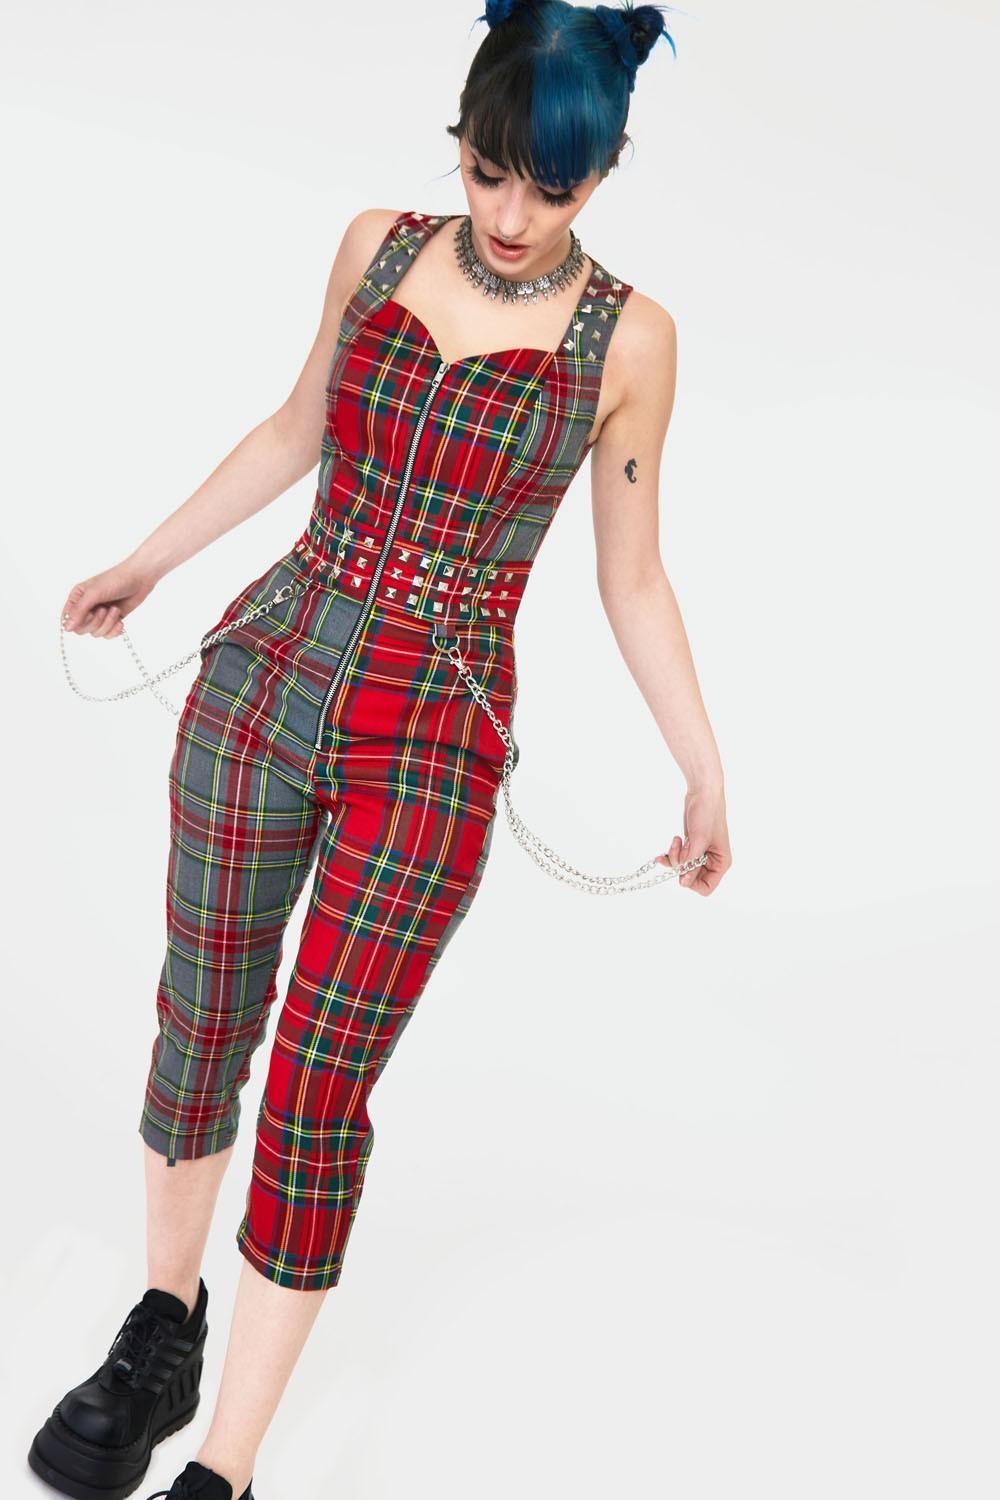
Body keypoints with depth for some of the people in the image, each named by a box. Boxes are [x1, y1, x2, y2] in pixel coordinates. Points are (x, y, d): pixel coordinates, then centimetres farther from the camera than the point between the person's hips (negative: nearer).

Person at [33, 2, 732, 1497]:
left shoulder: (627, 337, -4)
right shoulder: (378, 247, 3)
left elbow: (632, 575, 5)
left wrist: (706, 770, 4)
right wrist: (145, 563, 24)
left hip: (437, 739, -3)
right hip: (267, 666, 4)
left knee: (319, 1087, -2)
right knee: (202, 1022, 12)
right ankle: (163, 1332, 37)